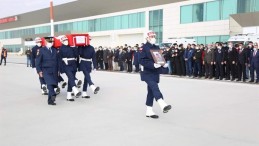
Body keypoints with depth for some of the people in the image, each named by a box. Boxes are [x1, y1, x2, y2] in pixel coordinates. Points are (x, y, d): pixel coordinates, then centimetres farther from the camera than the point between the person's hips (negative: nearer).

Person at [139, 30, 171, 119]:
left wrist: (164, 64, -4)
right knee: (155, 87, -24)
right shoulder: (145, 47, -8)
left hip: (155, 73, 7)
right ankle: (163, 105, -38)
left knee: (151, 91, 10)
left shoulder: (156, 48, 12)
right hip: (147, 72, -7)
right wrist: (153, 64, -27)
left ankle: (149, 111, 17)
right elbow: (142, 60, -16)